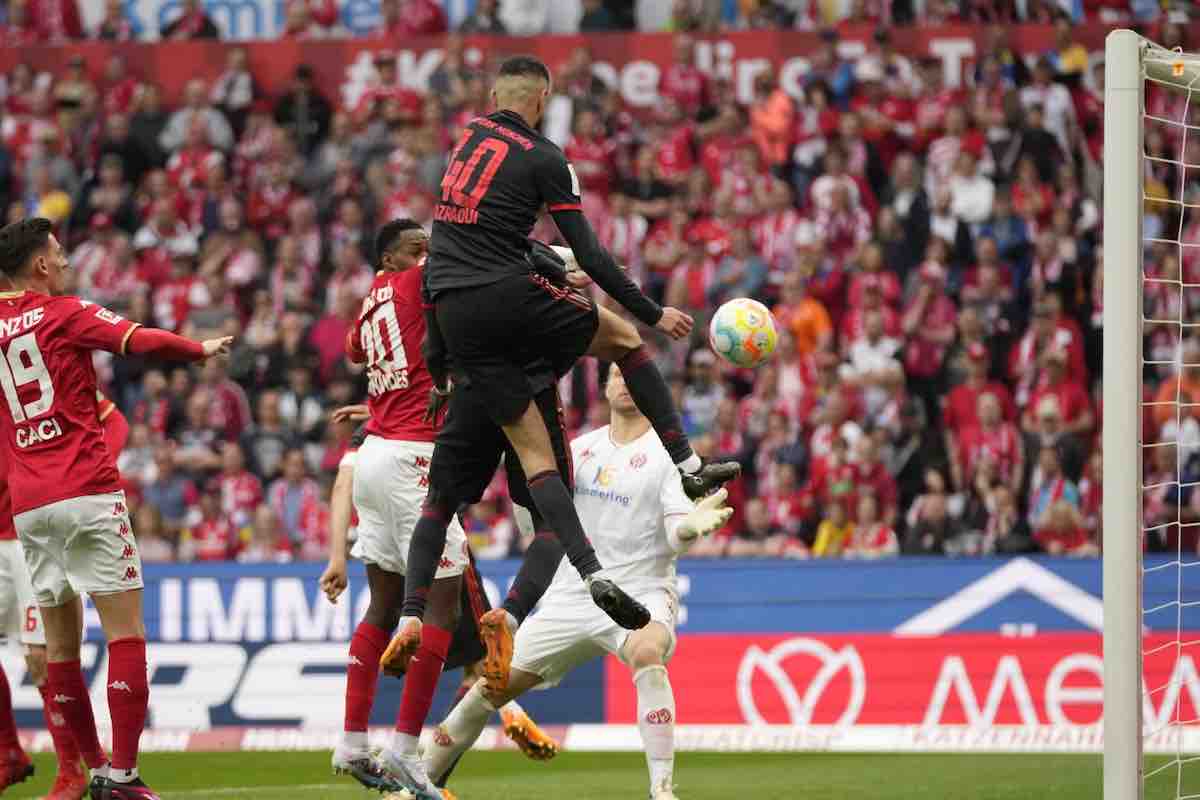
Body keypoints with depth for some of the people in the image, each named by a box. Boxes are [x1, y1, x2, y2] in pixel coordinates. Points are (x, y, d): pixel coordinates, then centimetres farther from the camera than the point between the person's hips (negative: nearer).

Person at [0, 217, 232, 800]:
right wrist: (202, 349, 3)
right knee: (125, 630, -4)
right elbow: (143, 342, -13)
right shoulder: (65, 314, -3)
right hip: (86, 491, -5)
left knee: (60, 640, 11)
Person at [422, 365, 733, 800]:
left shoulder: (665, 453, -5)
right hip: (573, 596, 5)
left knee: (647, 652, -39)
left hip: (640, 593, -5)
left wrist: (693, 525, -39)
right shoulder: (582, 447, 10)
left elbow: (677, 533, -16)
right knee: (493, 687, 4)